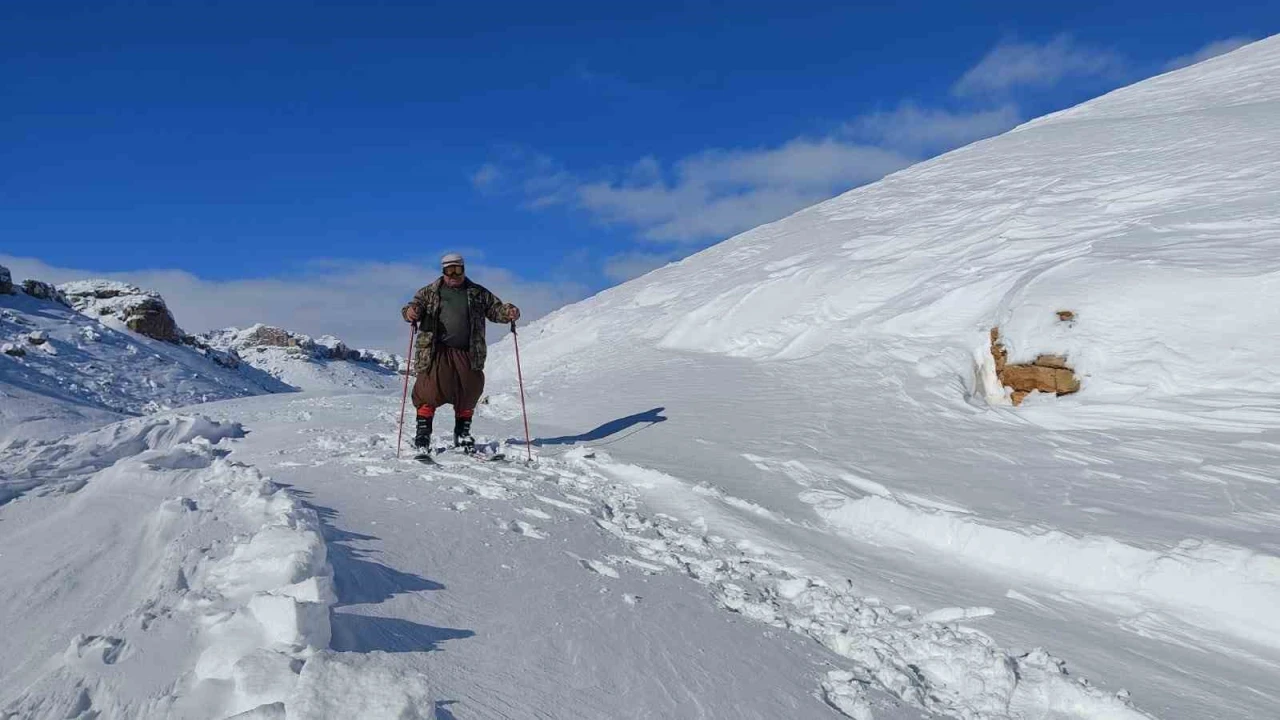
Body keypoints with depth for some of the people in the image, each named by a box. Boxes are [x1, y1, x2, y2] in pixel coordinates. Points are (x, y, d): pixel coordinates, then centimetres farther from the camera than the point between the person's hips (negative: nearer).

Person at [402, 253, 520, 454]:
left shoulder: (478, 293, 14)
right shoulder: (430, 292, 10)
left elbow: (495, 308, 10)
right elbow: (416, 303, 1)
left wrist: (509, 312, -12)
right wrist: (411, 311, -23)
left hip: (468, 354, 2)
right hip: (435, 352, -2)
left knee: (468, 393, 8)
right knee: (430, 392, -10)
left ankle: (463, 436, 24)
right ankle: (422, 436, 2)